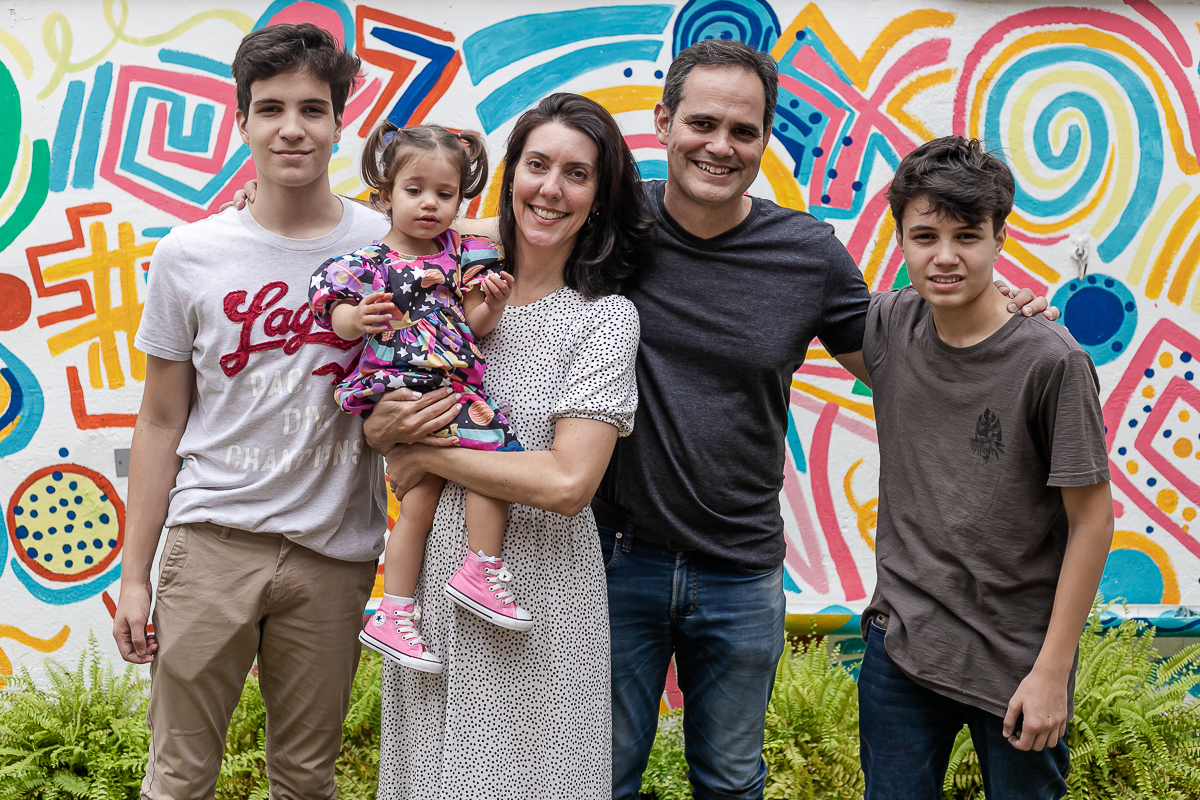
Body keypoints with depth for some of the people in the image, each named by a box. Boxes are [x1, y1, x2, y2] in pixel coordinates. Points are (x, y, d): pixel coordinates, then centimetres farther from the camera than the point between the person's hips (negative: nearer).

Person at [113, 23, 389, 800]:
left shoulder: (388, 244, 0)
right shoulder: (189, 254, 1)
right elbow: (161, 422, 6)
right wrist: (133, 573, 5)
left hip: (334, 551, 0)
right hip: (211, 539, 0)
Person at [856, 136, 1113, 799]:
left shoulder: (1051, 362, -16)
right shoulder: (890, 324, -3)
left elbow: (1092, 520, -12)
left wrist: (1052, 671, -11)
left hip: (1018, 663, -4)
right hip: (899, 646, 4)